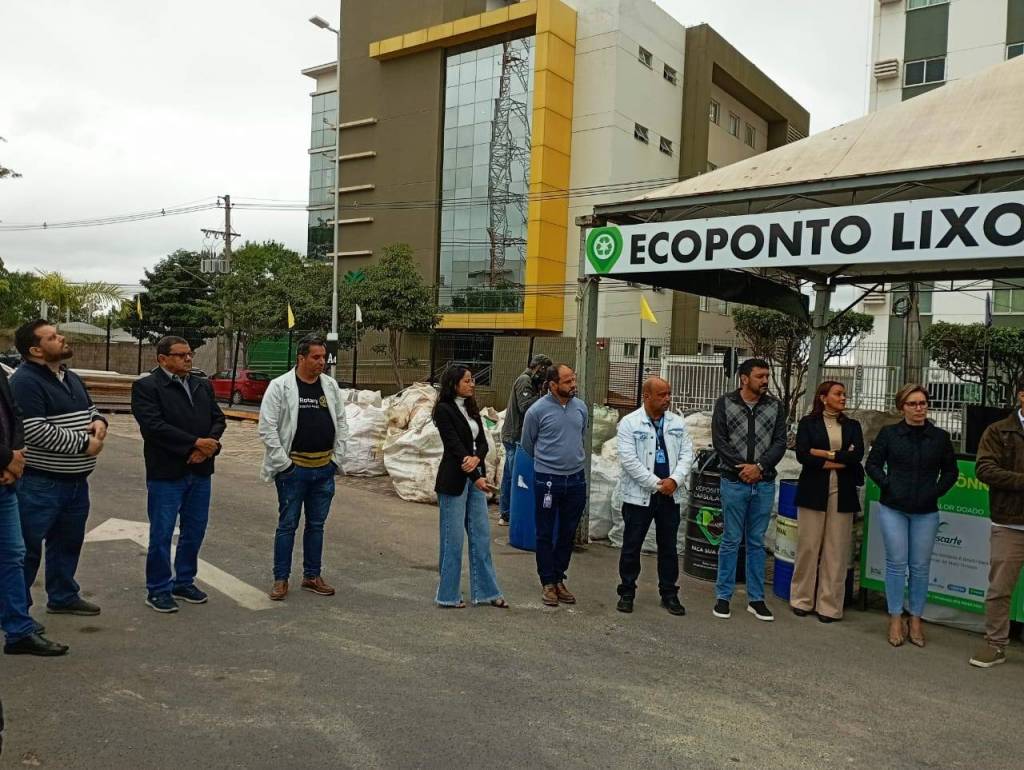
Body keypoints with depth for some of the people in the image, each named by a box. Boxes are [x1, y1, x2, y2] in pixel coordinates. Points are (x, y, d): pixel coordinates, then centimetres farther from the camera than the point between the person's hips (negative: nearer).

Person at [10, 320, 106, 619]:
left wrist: (99, 422, -2)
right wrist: (84, 445, -19)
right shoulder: (25, 381, -17)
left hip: (76, 480, 9)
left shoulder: (72, 378, 12)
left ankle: (63, 597, 34)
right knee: (27, 547, 2)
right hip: (40, 483, -9)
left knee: (68, 542, 19)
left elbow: (90, 409, 23)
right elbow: (34, 431, -25)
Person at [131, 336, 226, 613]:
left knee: (195, 531, 14)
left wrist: (208, 446, -12)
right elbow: (154, 425, -18)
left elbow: (218, 418, 8)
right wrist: (196, 443, -19)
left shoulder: (203, 385, 12)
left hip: (200, 471, 6)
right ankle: (158, 590, 17)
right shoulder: (146, 387, -7)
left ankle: (184, 582, 29)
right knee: (161, 534, 3)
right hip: (166, 473, -6)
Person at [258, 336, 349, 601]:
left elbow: (341, 424, 13)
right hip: (293, 469, -5)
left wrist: (337, 459, 6)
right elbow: (267, 428, -10)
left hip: (324, 469, 5)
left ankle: (312, 576, 25)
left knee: (316, 524, 13)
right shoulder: (280, 386, -8)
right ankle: (281, 579, 15)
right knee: (287, 525, 4)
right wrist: (283, 463, -12)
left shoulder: (331, 386, 7)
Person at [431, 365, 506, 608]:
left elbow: (483, 441, 6)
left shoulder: (471, 408, 12)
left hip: (475, 477, 7)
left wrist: (477, 458, -17)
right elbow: (455, 446, -16)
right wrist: (476, 477, -19)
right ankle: (448, 595, 13)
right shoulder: (444, 410, -10)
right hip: (454, 480, -7)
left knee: (481, 535, 10)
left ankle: (485, 591, 19)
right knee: (453, 538, 1)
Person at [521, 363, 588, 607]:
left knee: (568, 533, 12)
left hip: (576, 478, 4)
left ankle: (559, 579, 26)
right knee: (546, 534, 5)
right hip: (547, 479, -4)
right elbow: (527, 444, 5)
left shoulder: (581, 407, 2)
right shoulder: (537, 410, -10)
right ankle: (548, 583, 18)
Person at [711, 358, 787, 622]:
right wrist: (742, 467, -13)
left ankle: (756, 599, 18)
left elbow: (780, 442, 0)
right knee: (731, 540, 4)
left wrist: (759, 466, -13)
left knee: (757, 542, 10)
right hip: (734, 482, -2)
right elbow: (719, 440, -6)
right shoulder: (725, 403, -1)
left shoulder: (775, 406, 5)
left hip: (764, 484, 2)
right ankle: (723, 597, 14)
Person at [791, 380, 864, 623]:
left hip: (842, 494, 2)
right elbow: (802, 455, -8)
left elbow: (857, 455, -2)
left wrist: (826, 454, -8)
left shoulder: (852, 426, 13)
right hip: (813, 491, -2)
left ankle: (829, 605, 8)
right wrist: (839, 461, -8)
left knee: (836, 550, 0)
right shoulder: (808, 422, 5)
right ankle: (802, 600, 12)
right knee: (808, 546, 0)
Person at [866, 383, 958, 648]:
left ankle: (916, 620, 17)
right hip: (893, 509, -1)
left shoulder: (940, 437, 4)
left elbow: (951, 471, 12)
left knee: (920, 566, 5)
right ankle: (895, 620, 11)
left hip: (926, 512, 1)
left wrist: (936, 492, -1)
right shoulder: (889, 433, 1)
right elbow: (872, 464, 5)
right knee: (896, 563, 1)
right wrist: (887, 485, -7)